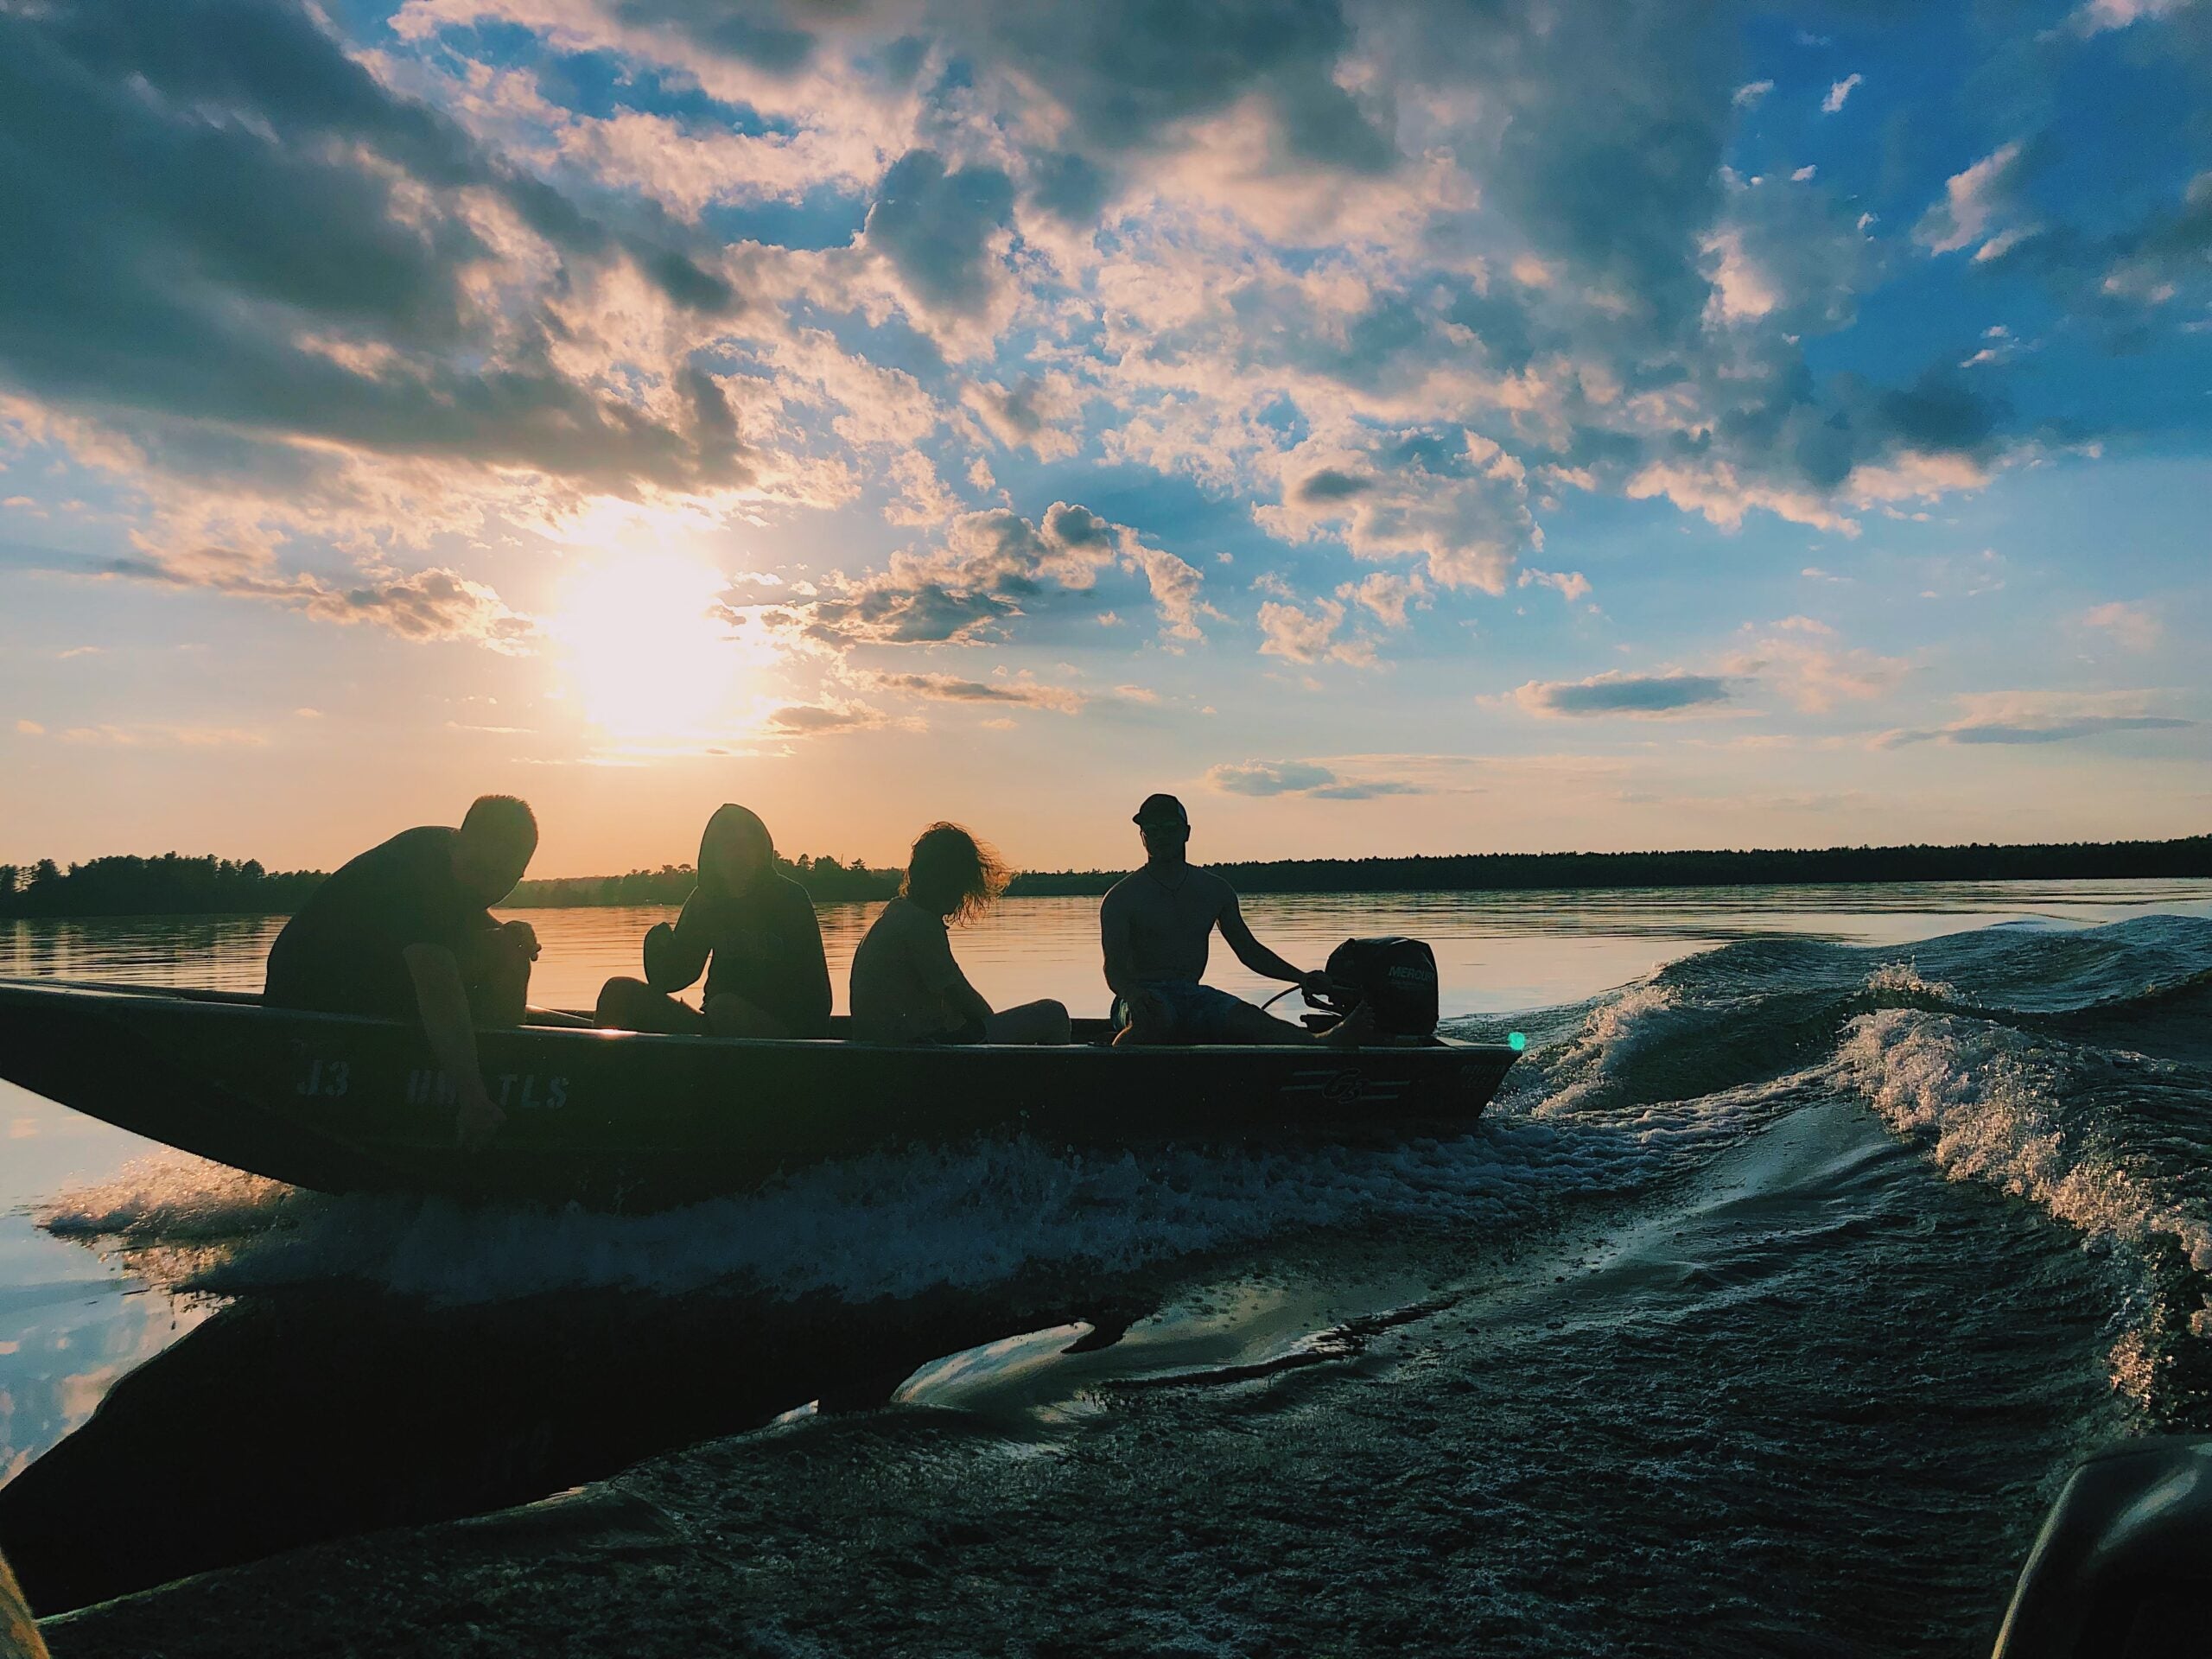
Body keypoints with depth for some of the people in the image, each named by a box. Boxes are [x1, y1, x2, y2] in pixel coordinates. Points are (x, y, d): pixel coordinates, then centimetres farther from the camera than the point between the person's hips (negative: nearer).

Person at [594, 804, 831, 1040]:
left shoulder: (790, 898, -5)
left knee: (725, 1006, -36)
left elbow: (816, 989, -8)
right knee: (620, 991, -10)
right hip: (715, 1029, 5)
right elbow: (672, 978, 5)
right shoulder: (707, 898, 8)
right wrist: (659, 942, -16)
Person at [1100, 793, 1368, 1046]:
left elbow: (1248, 949, 20)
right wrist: (1132, 994, -35)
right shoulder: (1121, 897, -2)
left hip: (1195, 995, 3)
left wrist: (1301, 977, 9)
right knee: (1154, 1020, -41)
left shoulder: (1215, 891, 13)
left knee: (1251, 1019, -25)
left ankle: (1321, 1045, -45)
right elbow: (1114, 967, -11)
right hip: (1147, 995, -3)